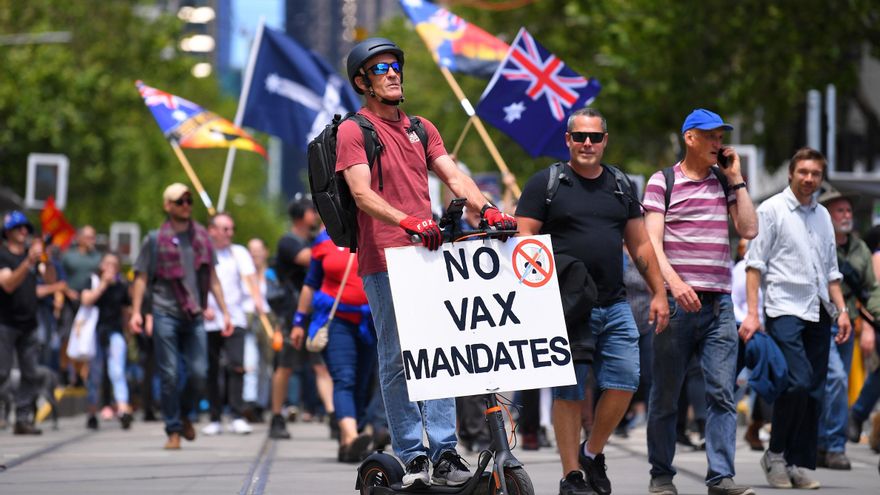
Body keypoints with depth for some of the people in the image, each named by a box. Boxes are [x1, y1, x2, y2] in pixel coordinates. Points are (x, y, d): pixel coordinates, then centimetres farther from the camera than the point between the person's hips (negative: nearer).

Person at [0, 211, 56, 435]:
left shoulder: (32, 253, 13)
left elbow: (50, 279, 3)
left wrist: (47, 259, -17)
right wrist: (29, 262, -30)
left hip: (28, 324, 5)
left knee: (31, 374, 1)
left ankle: (23, 419, 3)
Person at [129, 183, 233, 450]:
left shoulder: (202, 237, 12)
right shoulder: (155, 240, 2)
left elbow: (212, 277, 17)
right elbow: (141, 278, 3)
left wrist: (224, 311, 12)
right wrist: (136, 312, -8)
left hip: (194, 316, 3)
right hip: (165, 314, -3)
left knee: (199, 372, -4)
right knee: (170, 375, -3)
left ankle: (184, 415, 23)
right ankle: (173, 430, 7)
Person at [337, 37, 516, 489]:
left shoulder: (421, 128, 20)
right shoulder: (353, 131, 0)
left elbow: (453, 176, 10)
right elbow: (362, 193, -14)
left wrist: (487, 209, -9)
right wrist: (408, 221, -29)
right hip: (383, 262, -5)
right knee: (397, 359, -3)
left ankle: (444, 453, 0)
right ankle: (411, 456, 0)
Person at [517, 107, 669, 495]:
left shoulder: (621, 186, 16)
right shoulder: (545, 183, 1)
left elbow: (640, 245, 19)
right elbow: (524, 240, -3)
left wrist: (658, 292, 12)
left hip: (615, 305, 4)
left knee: (625, 381, -4)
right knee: (568, 391, -1)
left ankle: (593, 453, 17)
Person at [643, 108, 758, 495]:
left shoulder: (724, 183, 16)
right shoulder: (662, 182, 3)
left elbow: (749, 230, 6)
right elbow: (652, 242, -5)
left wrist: (736, 178, 5)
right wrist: (674, 283, -21)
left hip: (719, 303, 3)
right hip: (677, 301, -3)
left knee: (722, 393, -6)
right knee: (666, 394, 3)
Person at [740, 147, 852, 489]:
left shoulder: (822, 215, 17)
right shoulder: (772, 210, -1)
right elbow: (755, 264, -4)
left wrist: (841, 310, 13)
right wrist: (752, 313, -12)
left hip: (818, 313, 6)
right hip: (784, 310, -6)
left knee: (815, 392, 2)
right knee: (798, 383, -19)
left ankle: (800, 464, 9)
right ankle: (776, 453, -3)